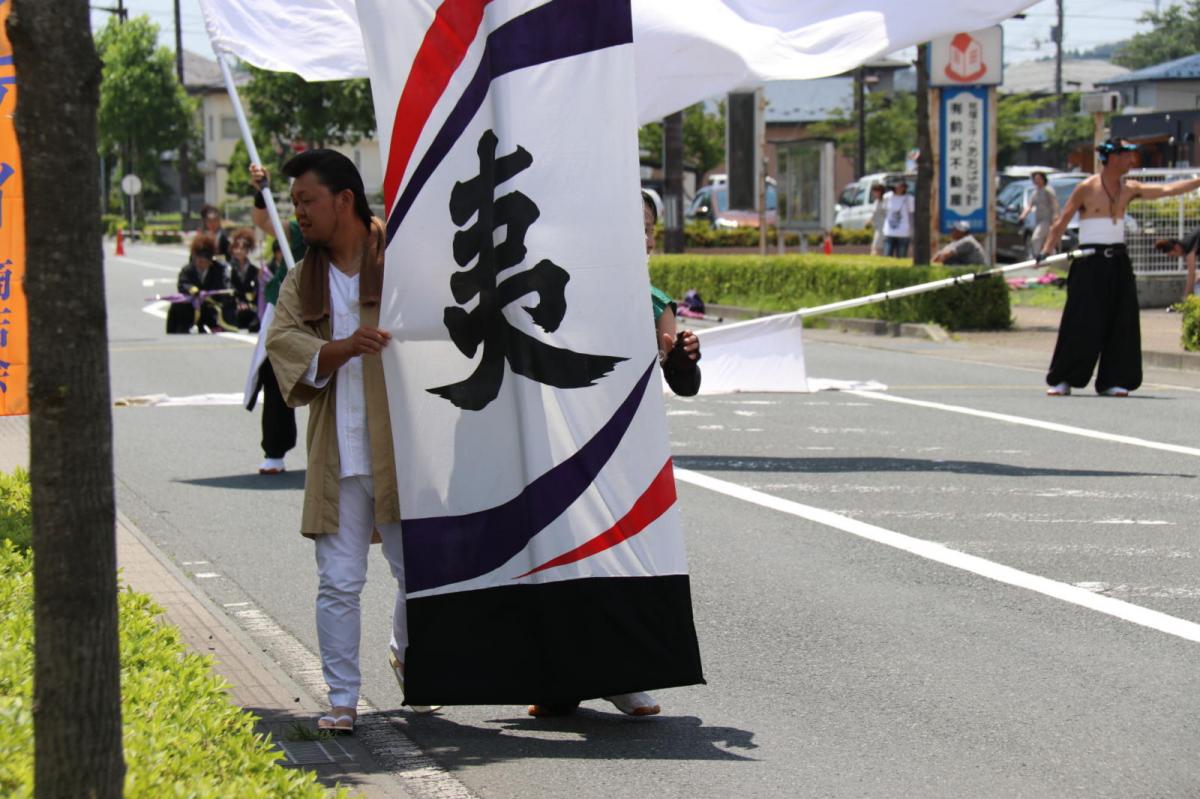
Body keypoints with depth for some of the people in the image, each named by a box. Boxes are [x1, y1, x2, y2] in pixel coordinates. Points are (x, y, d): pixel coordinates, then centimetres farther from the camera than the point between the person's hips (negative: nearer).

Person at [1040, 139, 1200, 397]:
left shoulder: (1129, 189, 9)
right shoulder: (1087, 188, -7)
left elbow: (1166, 190, 8)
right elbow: (1062, 221, -6)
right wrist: (1047, 250, -16)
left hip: (1118, 261, 6)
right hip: (1091, 261, -6)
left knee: (1121, 322, 1)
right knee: (1082, 323, -8)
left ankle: (1112, 381, 7)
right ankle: (1062, 380, 1)